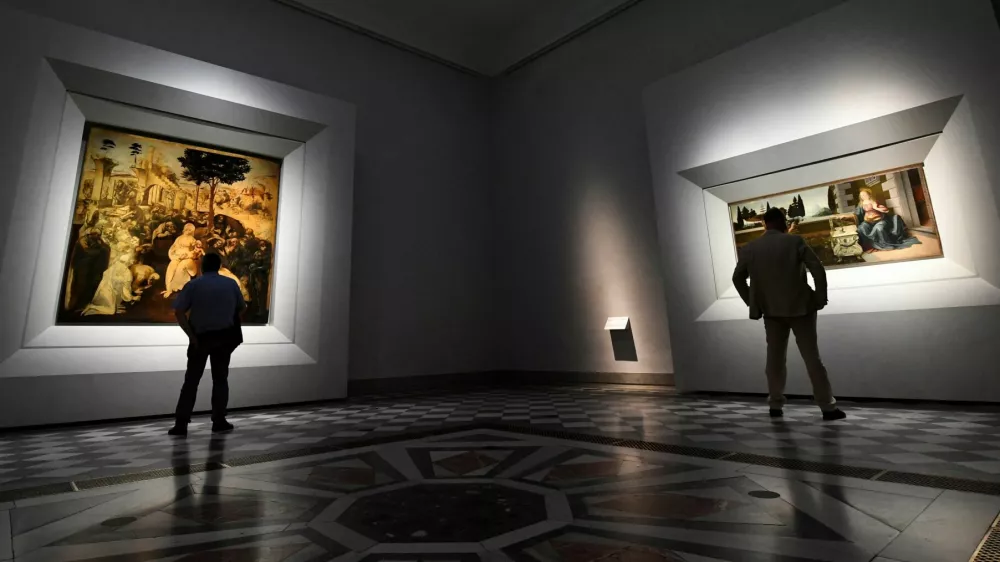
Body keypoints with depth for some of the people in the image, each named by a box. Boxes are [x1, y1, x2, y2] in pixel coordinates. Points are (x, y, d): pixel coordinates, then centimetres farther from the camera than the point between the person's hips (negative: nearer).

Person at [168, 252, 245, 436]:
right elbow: (242, 308, 10)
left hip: (201, 337, -1)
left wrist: (191, 336, -11)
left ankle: (181, 424, 7)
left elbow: (178, 312, -13)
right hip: (224, 337, 1)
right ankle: (219, 421, 11)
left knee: (191, 380, 8)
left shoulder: (193, 284, -5)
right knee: (220, 379, 11)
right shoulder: (231, 283, 1)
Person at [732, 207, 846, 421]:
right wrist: (820, 299, -1)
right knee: (812, 357, 3)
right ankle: (828, 407, 8)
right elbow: (818, 270, -10)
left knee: (775, 358, 9)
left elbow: (737, 278, 5)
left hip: (771, 311, 2)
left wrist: (752, 303, 12)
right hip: (800, 307, -2)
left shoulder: (749, 249, 1)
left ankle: (775, 405, 14)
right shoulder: (795, 241, -5)